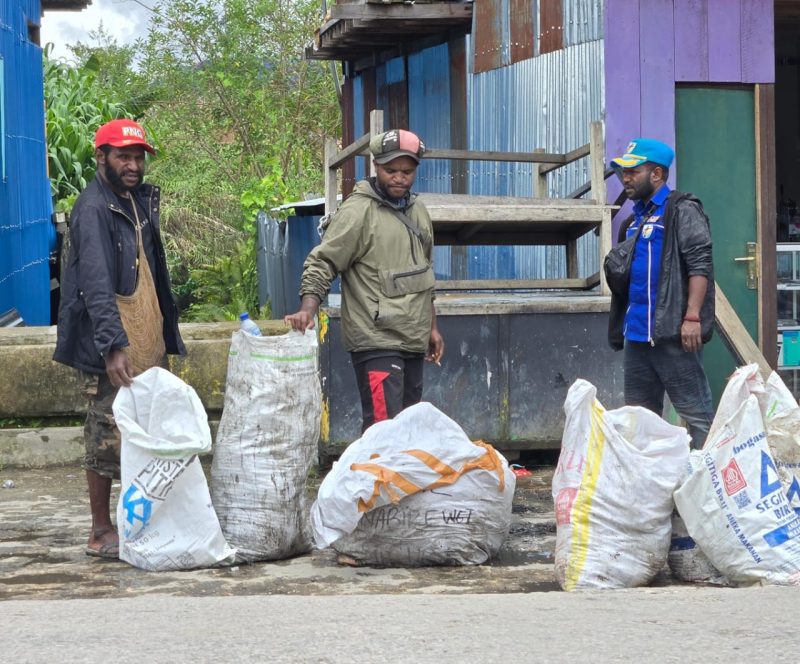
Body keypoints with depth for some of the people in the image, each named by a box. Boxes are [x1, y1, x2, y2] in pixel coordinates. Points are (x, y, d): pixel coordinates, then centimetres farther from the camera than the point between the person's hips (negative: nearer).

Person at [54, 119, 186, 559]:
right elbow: (96, 285, -25)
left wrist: (166, 335, 21)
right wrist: (113, 345, -34)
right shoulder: (93, 209, -15)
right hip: (111, 351, -9)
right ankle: (102, 532, 5)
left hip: (146, 345, 9)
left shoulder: (140, 200, 13)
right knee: (107, 440, -3)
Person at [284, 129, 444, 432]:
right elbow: (322, 263, -13)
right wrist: (307, 309, -28)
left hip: (413, 340, 8)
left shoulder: (417, 211, 15)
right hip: (376, 341, -8)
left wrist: (432, 327, 24)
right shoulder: (358, 211, -10)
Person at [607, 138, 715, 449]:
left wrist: (692, 317, -22)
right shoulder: (633, 221, 21)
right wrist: (619, 327, 19)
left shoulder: (682, 210, -4)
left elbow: (700, 265, -13)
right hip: (637, 335, 9)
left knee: (695, 412, -7)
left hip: (672, 333, -9)